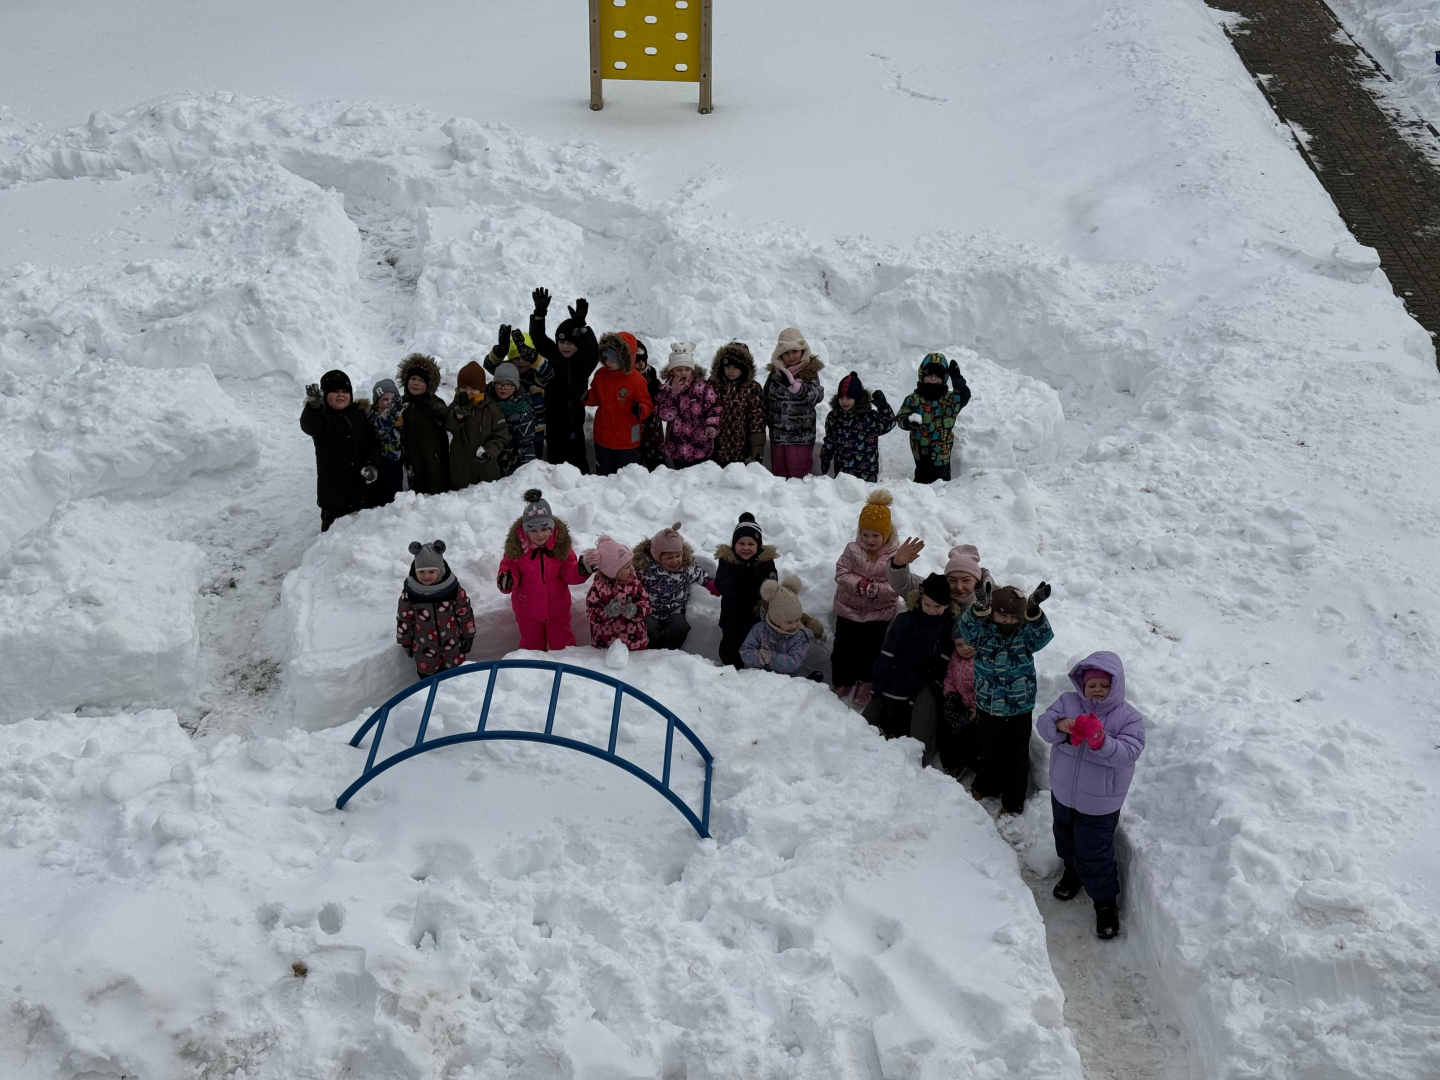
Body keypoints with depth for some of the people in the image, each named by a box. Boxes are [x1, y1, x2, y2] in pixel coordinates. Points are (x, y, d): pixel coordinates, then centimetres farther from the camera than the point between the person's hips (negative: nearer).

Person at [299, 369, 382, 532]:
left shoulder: (359, 415, 8)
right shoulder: (322, 417, -8)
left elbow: (373, 442, 10)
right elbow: (308, 426, -31)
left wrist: (373, 464, -9)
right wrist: (313, 405, -53)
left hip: (361, 487, 4)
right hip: (333, 489, -4)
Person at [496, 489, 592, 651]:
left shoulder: (561, 545, -14)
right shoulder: (516, 548, -19)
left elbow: (568, 572, -9)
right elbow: (509, 569, -12)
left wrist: (581, 571, -31)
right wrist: (506, 580, -37)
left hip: (557, 607, 1)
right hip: (527, 609, 0)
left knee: (561, 643, 20)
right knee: (532, 644, 21)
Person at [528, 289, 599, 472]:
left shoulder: (584, 362, -6)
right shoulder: (551, 357, 1)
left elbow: (591, 350, -26)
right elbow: (538, 338, -8)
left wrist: (581, 325, -40)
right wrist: (539, 313, -23)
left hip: (574, 421, -2)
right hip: (553, 421, 2)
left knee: (576, 458, -1)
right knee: (555, 457, 13)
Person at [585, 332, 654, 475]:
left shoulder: (636, 380, -16)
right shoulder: (600, 375, 0)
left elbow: (648, 405, -10)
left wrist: (640, 410, -32)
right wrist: (585, 397, -9)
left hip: (626, 441, -5)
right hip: (602, 438, 5)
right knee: (604, 474, 19)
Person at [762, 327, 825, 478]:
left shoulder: (810, 372, -8)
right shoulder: (774, 373, 5)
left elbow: (816, 396, -23)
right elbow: (767, 399, 15)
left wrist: (793, 385, -33)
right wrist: (768, 419, 10)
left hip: (801, 437, -5)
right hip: (777, 435, 5)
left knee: (799, 473, 0)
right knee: (778, 472, 14)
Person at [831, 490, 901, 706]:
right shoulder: (852, 550, -8)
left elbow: (895, 587, -17)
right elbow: (841, 574, -12)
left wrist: (876, 589, -33)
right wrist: (859, 584, -29)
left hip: (878, 615, -2)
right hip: (848, 610, 2)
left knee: (869, 651, 9)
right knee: (843, 648, 13)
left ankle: (865, 683, 29)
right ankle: (841, 682, 32)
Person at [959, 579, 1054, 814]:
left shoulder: (1025, 634, -12)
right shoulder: (983, 632, -11)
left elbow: (1042, 634, -33)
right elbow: (967, 627, -32)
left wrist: (1034, 610, -53)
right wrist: (980, 608, -53)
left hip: (1019, 708, -2)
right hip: (987, 704, 2)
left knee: (1016, 756, 10)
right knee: (988, 751, 23)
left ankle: (1013, 802, 27)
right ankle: (986, 786, 48)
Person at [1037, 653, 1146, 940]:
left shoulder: (1129, 718, -16)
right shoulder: (1068, 703, -6)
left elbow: (1128, 754, -25)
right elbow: (1043, 722, -15)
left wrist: (1100, 740, -43)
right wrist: (1059, 725, -38)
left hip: (1099, 804, -4)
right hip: (1063, 794, 5)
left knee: (1094, 854, 2)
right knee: (1066, 841, 27)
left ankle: (1105, 901, 24)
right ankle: (1072, 873, 56)